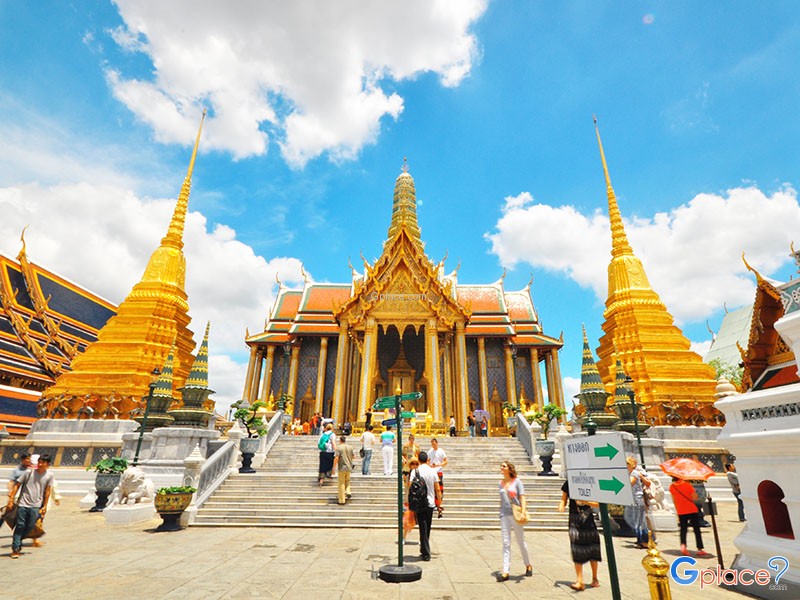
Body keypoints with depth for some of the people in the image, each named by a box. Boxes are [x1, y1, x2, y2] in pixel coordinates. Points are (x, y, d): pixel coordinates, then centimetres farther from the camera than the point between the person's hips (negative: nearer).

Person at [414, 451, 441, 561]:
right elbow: (437, 489, 1)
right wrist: (439, 501, 11)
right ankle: (424, 550, 30)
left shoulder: (416, 471, -10)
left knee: (423, 528, 4)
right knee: (427, 528, 17)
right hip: (431, 503, 3)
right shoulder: (433, 471, -1)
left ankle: (426, 553, 3)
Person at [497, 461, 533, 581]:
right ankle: (505, 572, 3)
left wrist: (523, 512, -20)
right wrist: (501, 513, 15)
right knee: (506, 543, 2)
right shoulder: (500, 483, 8)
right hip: (504, 515, 3)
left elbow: (522, 498, -9)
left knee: (521, 542, 12)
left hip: (515, 515, -3)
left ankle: (528, 566, 33)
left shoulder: (517, 481, -5)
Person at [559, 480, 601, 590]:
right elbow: (564, 500, 8)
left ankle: (594, 578, 29)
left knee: (592, 548, 9)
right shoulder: (568, 484, 0)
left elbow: (596, 503, -4)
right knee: (576, 549, -4)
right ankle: (579, 581, 1)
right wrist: (561, 506, -13)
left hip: (588, 518, 0)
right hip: (574, 519, 0)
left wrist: (586, 501, -22)